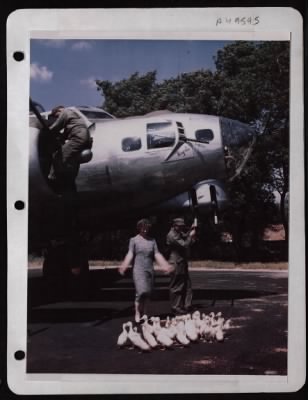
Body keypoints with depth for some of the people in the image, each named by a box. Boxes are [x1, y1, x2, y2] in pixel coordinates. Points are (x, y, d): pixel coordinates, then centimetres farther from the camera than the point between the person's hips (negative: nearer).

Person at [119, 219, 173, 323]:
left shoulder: (152, 240, 11)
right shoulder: (134, 240, 1)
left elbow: (157, 254, 7)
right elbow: (130, 254, -8)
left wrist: (165, 265, -5)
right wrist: (124, 266, -23)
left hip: (150, 269, 4)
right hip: (138, 269, -4)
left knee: (147, 294, 6)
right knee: (141, 292, -16)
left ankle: (144, 314, 17)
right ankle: (137, 313, -3)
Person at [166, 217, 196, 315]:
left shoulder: (179, 233, 14)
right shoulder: (172, 235, -18)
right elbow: (184, 245, -22)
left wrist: (190, 231, 8)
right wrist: (191, 236, -12)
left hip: (182, 263, 10)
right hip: (176, 264, -10)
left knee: (187, 285, 12)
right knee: (176, 287, -2)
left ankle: (186, 305, 19)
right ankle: (176, 307, 6)